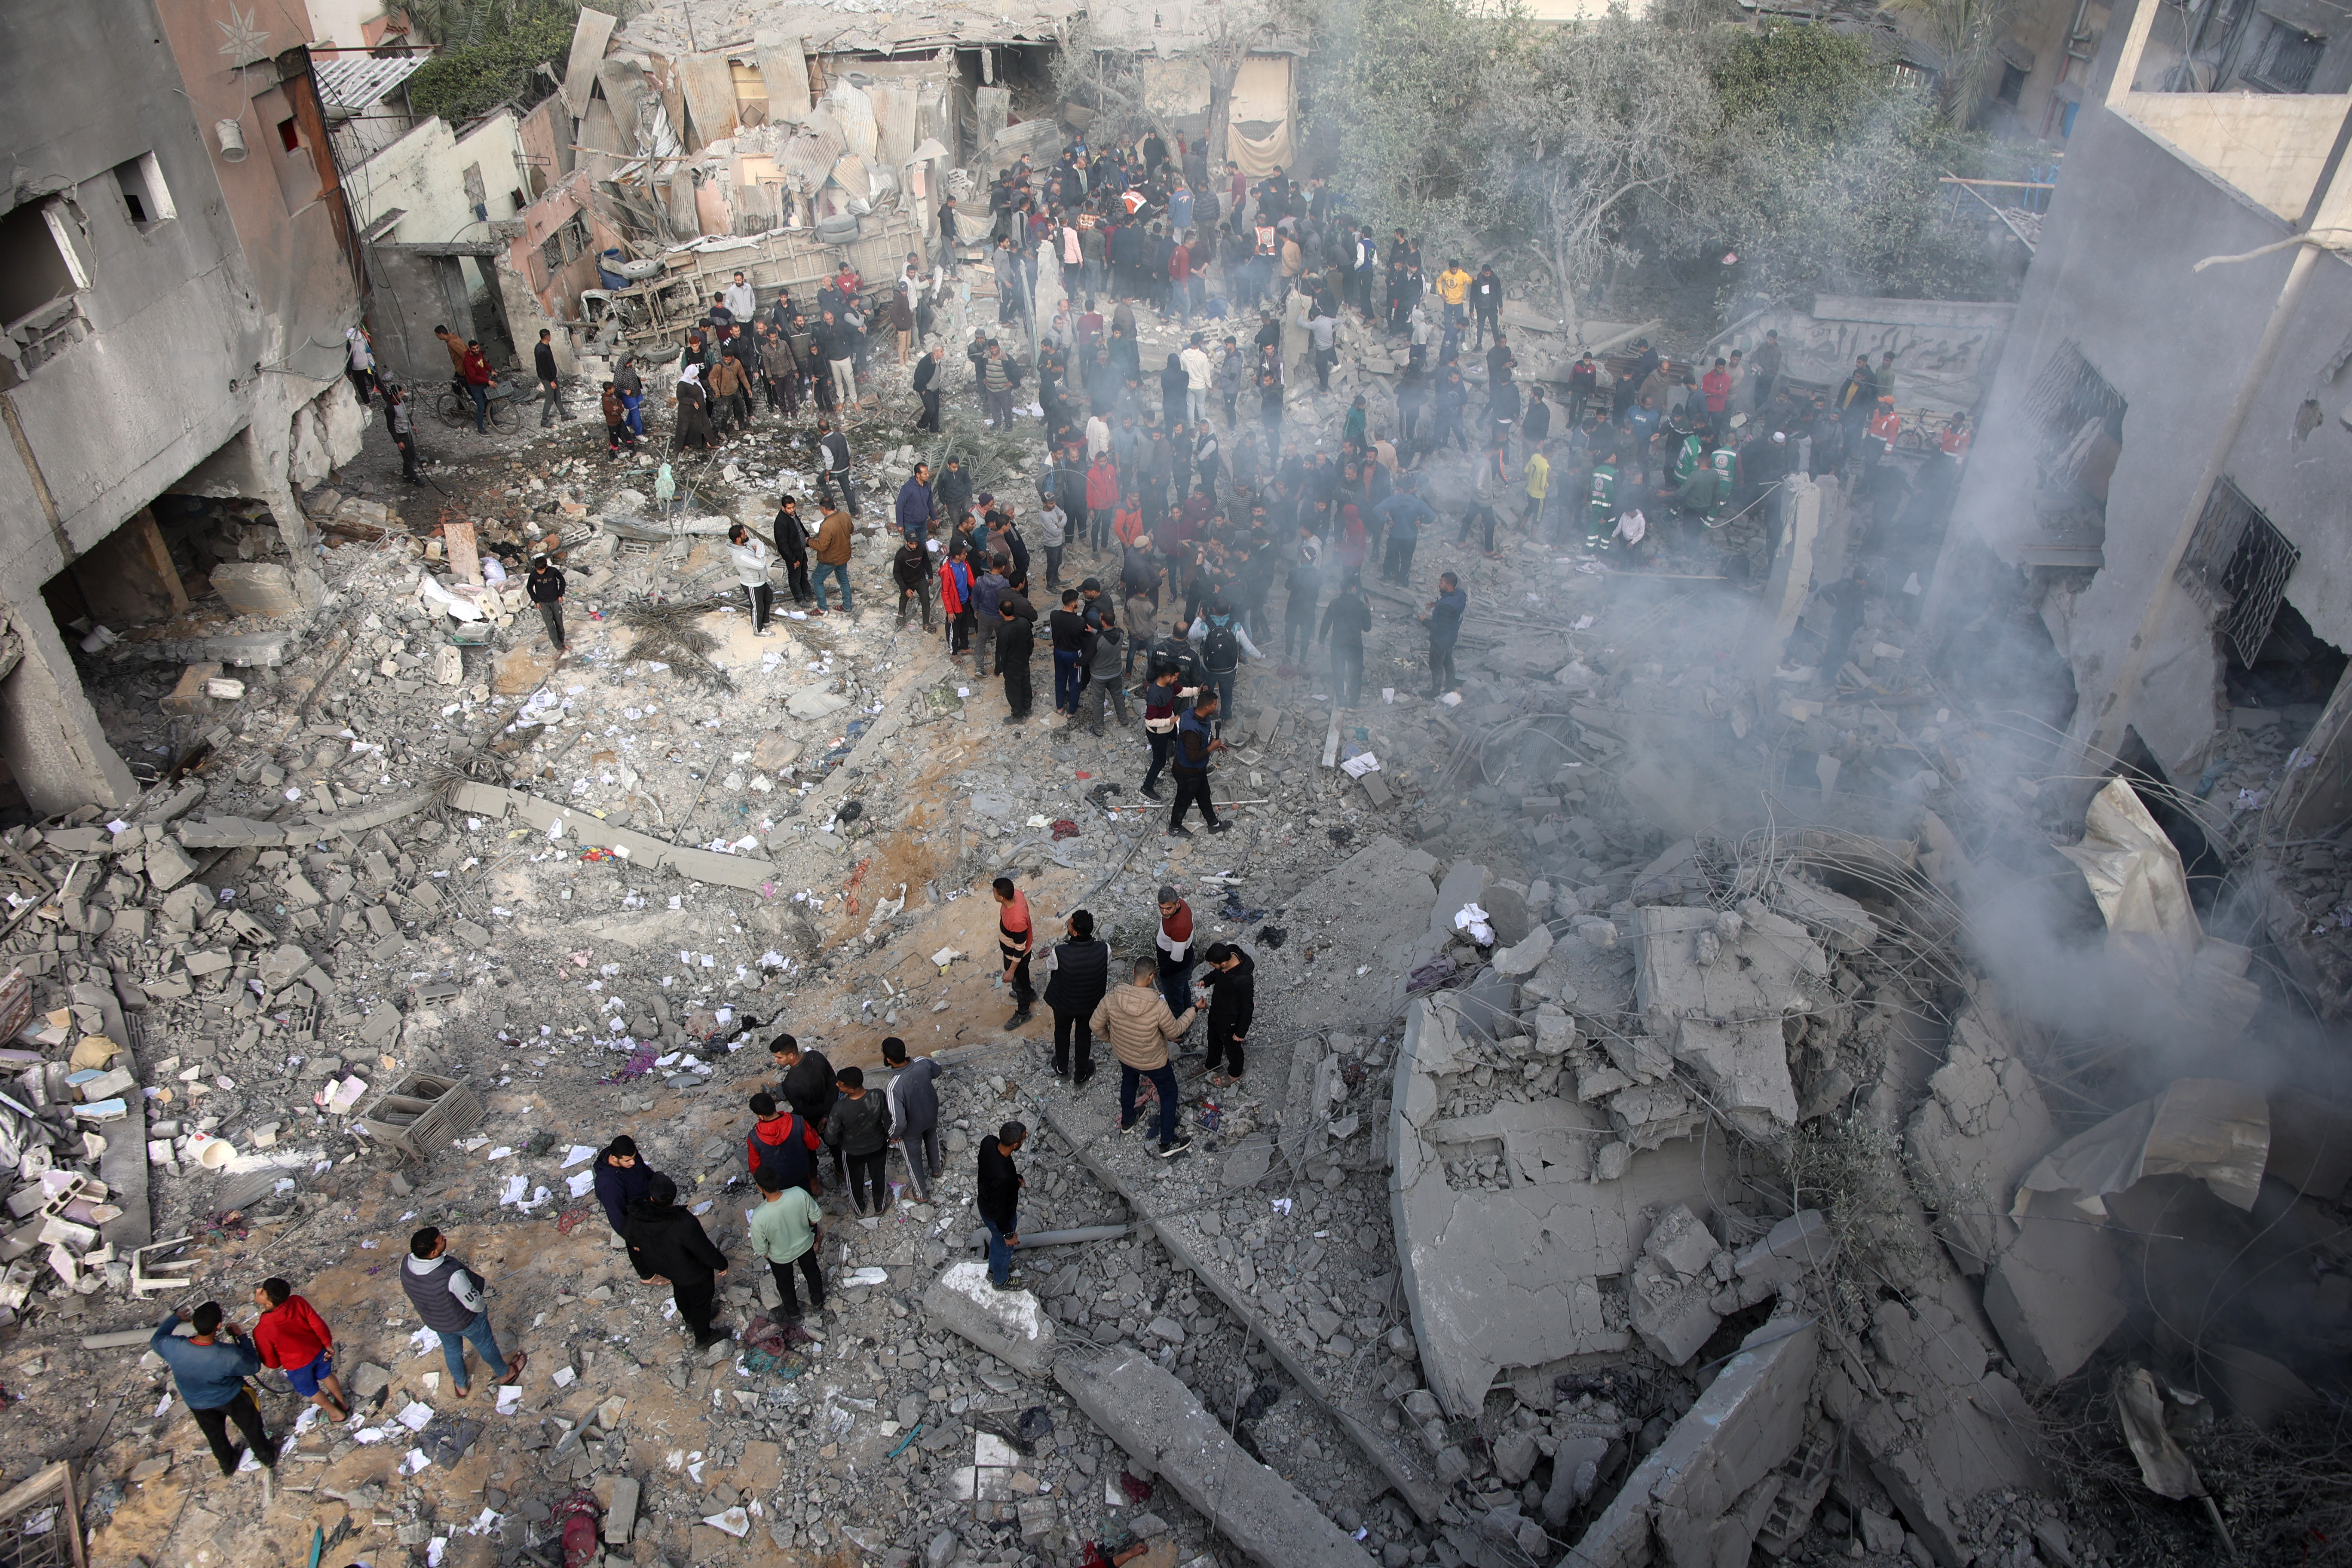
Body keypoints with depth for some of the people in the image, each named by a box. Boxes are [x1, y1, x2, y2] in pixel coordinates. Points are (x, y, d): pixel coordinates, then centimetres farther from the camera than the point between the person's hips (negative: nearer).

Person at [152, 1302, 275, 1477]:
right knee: (252, 1429, 27)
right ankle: (268, 1459, 50)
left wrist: (175, 1318, 5)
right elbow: (254, 1366, -20)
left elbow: (156, 1340, -10)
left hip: (197, 1403, 3)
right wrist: (241, 1337, -16)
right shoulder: (230, 1356, -43)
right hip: (231, 1398, -3)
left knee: (215, 1436, 31)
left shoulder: (173, 1348, -36)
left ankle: (228, 1465, 56)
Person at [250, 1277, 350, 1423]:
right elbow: (319, 1324, -14)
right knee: (326, 1375, 33)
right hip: (318, 1350, 4)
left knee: (309, 1390, 28)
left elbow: (270, 1361, -17)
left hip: (298, 1365, -3)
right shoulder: (297, 1302, -27)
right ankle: (343, 1403, 56)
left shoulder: (262, 1331, -34)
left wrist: (279, 1364, 7)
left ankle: (337, 1414, 49)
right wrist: (328, 1344, 2)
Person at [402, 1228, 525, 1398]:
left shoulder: (405, 1266, -27)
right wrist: (482, 1307, -4)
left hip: (434, 1321, 4)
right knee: (485, 1345, 25)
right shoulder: (452, 1275, -45)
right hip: (465, 1320, -4)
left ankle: (461, 1386, 58)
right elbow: (475, 1304, -29)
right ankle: (505, 1374, 52)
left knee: (451, 1351, 31)